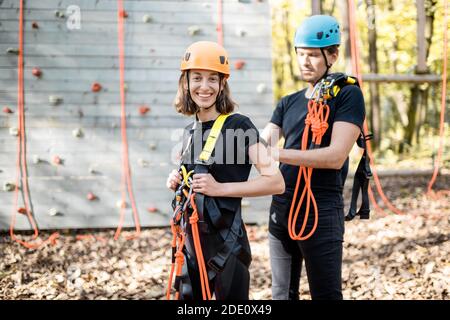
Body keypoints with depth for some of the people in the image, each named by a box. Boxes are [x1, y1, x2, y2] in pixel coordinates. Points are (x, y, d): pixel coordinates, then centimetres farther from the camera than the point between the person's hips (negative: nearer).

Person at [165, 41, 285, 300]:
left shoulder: (239, 126, -11)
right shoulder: (191, 132, 10)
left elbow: (276, 182, -18)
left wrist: (220, 188, -21)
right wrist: (178, 182, 3)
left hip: (226, 244, -7)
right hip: (192, 241, 7)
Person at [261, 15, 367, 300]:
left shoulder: (348, 95, -6)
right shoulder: (288, 103, 14)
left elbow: (336, 156, -17)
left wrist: (278, 153, -22)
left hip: (322, 210, -6)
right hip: (281, 207, 7)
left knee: (326, 294, 0)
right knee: (283, 294, 16)